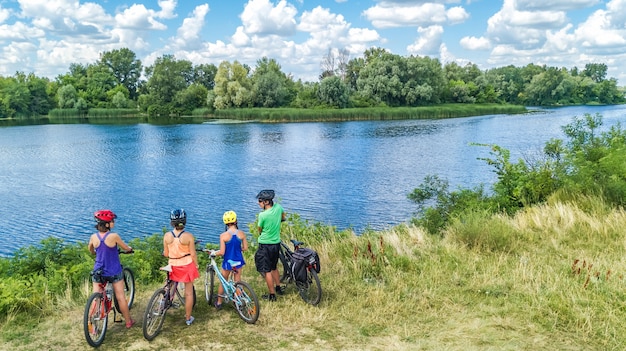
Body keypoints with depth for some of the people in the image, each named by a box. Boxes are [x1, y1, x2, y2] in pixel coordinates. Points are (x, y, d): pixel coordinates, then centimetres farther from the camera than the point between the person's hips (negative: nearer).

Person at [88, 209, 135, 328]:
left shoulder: (93, 237, -8)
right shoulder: (114, 236, -19)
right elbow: (126, 248, -4)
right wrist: (130, 249, 20)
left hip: (98, 272, 3)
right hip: (114, 272, -3)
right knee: (120, 297, 9)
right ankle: (128, 321, 23)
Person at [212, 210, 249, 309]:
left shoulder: (223, 235, -19)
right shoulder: (241, 233, -10)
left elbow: (222, 252, -17)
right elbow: (245, 248, -2)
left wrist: (214, 253, 2)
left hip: (228, 262, -2)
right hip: (238, 261, 2)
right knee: (237, 282, 17)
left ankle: (219, 303, 30)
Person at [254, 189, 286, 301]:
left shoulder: (262, 215, -21)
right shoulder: (278, 207, -5)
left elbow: (260, 230, -4)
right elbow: (283, 218, 17)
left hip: (265, 245, -7)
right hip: (276, 243, 7)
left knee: (267, 271, 4)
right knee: (274, 267, 25)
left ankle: (272, 295, 10)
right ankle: (278, 288, 35)